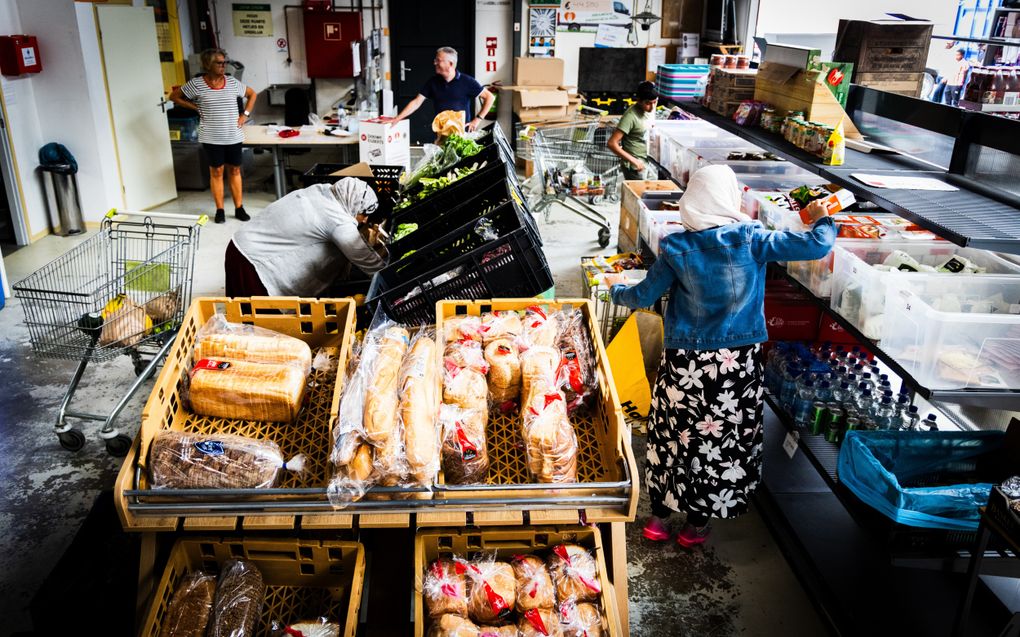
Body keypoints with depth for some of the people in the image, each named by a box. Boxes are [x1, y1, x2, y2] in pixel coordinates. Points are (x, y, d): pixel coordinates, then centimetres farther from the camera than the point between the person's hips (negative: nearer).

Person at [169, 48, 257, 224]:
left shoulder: (232, 82, 1)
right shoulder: (196, 84, -6)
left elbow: (252, 94, 15)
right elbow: (174, 96, 4)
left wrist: (245, 114, 4)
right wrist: (195, 107, -3)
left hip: (233, 136, 2)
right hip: (211, 137, -2)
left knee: (235, 170, 9)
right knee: (216, 172, 6)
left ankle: (239, 208, 17)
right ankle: (219, 210, 14)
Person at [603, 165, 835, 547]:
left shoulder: (678, 248, -7)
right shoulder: (751, 240, -10)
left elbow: (644, 296, 0)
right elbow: (818, 245, -10)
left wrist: (616, 289, 21)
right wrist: (822, 219, 13)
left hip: (684, 361, 1)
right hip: (738, 362, -1)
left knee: (673, 434, 16)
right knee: (725, 441, 14)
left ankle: (659, 518, 29)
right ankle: (696, 525, 27)